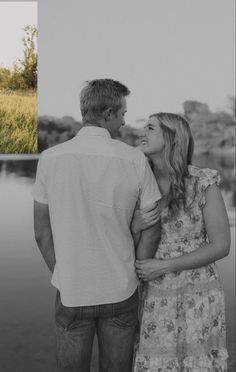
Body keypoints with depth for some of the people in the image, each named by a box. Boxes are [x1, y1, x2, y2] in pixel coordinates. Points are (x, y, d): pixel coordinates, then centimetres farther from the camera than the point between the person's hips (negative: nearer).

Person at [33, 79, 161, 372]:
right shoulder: (134, 159, -12)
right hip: (120, 292, 0)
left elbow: (41, 232, -2)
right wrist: (135, 275, 10)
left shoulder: (50, 158, -8)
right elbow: (150, 232, -6)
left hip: (70, 292, 1)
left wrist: (61, 275, 11)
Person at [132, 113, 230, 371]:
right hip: (155, 298, 3)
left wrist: (165, 266, -17)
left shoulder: (204, 183, -13)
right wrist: (135, 226, -17)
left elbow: (221, 246, -11)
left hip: (196, 297, -3)